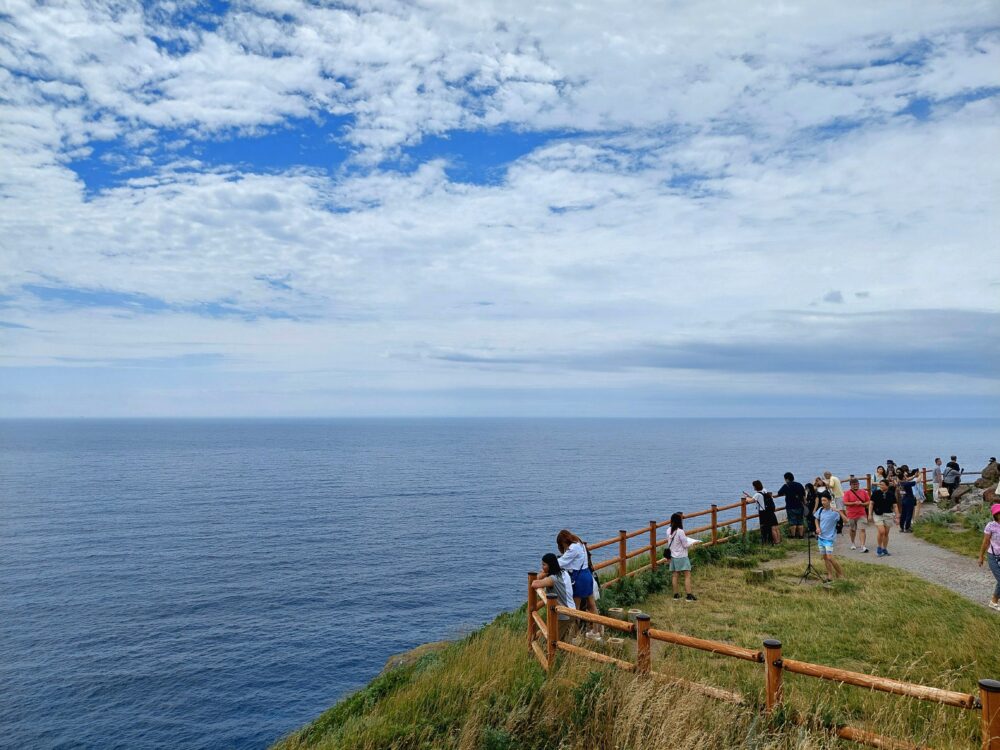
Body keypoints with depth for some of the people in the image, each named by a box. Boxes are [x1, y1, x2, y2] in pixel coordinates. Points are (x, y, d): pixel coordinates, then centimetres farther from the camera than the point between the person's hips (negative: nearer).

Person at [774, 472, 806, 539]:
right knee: (800, 522, 11)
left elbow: (779, 494, -3)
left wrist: (773, 496, 14)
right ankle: (801, 535, 12)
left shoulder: (786, 486, -8)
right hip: (799, 506, 5)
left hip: (791, 507, -5)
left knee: (792, 522, 0)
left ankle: (793, 536, 1)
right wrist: (804, 504, 18)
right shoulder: (799, 485, 7)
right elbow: (804, 496, 9)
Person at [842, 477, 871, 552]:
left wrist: (862, 504, -12)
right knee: (852, 530, 15)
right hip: (851, 515, 0)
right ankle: (852, 543, 37)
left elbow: (868, 502, 7)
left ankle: (863, 546, -14)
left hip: (862, 514, 0)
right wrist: (854, 503, -22)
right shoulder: (847, 493, -3)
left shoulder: (863, 492, 5)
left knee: (862, 529, -11)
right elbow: (845, 503, -11)